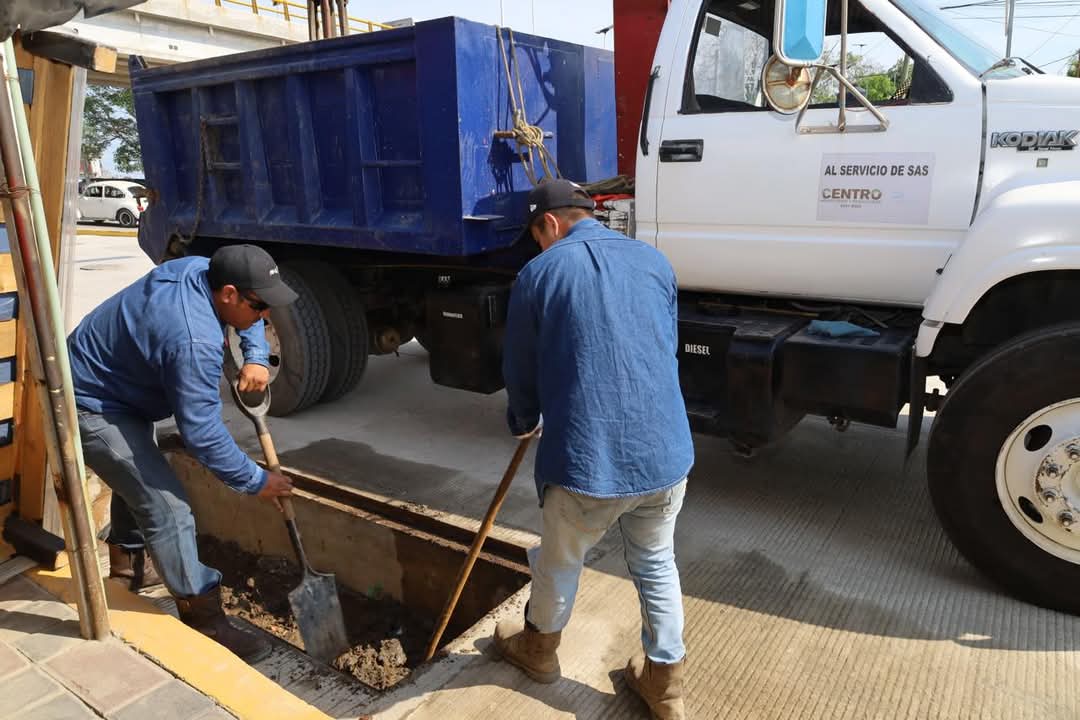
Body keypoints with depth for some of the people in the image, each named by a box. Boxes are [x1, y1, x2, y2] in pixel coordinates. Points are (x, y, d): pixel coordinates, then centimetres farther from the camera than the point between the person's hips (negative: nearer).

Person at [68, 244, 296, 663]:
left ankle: (129, 561, 52)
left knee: (138, 479, 28)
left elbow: (247, 319, 11)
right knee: (167, 510, -12)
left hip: (101, 378, 11)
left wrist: (256, 356, -7)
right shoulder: (194, 340, -36)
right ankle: (206, 625, -3)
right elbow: (202, 433, -31)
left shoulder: (199, 268, -10)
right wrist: (256, 482, -20)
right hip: (93, 408, -10)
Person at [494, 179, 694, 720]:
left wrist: (524, 423, 27)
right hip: (666, 452, 4)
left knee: (560, 560, 22)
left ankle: (538, 647, 49)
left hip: (586, 458, -3)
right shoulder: (655, 262, 8)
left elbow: (519, 371, 5)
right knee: (656, 563, 24)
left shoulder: (538, 274, -4)